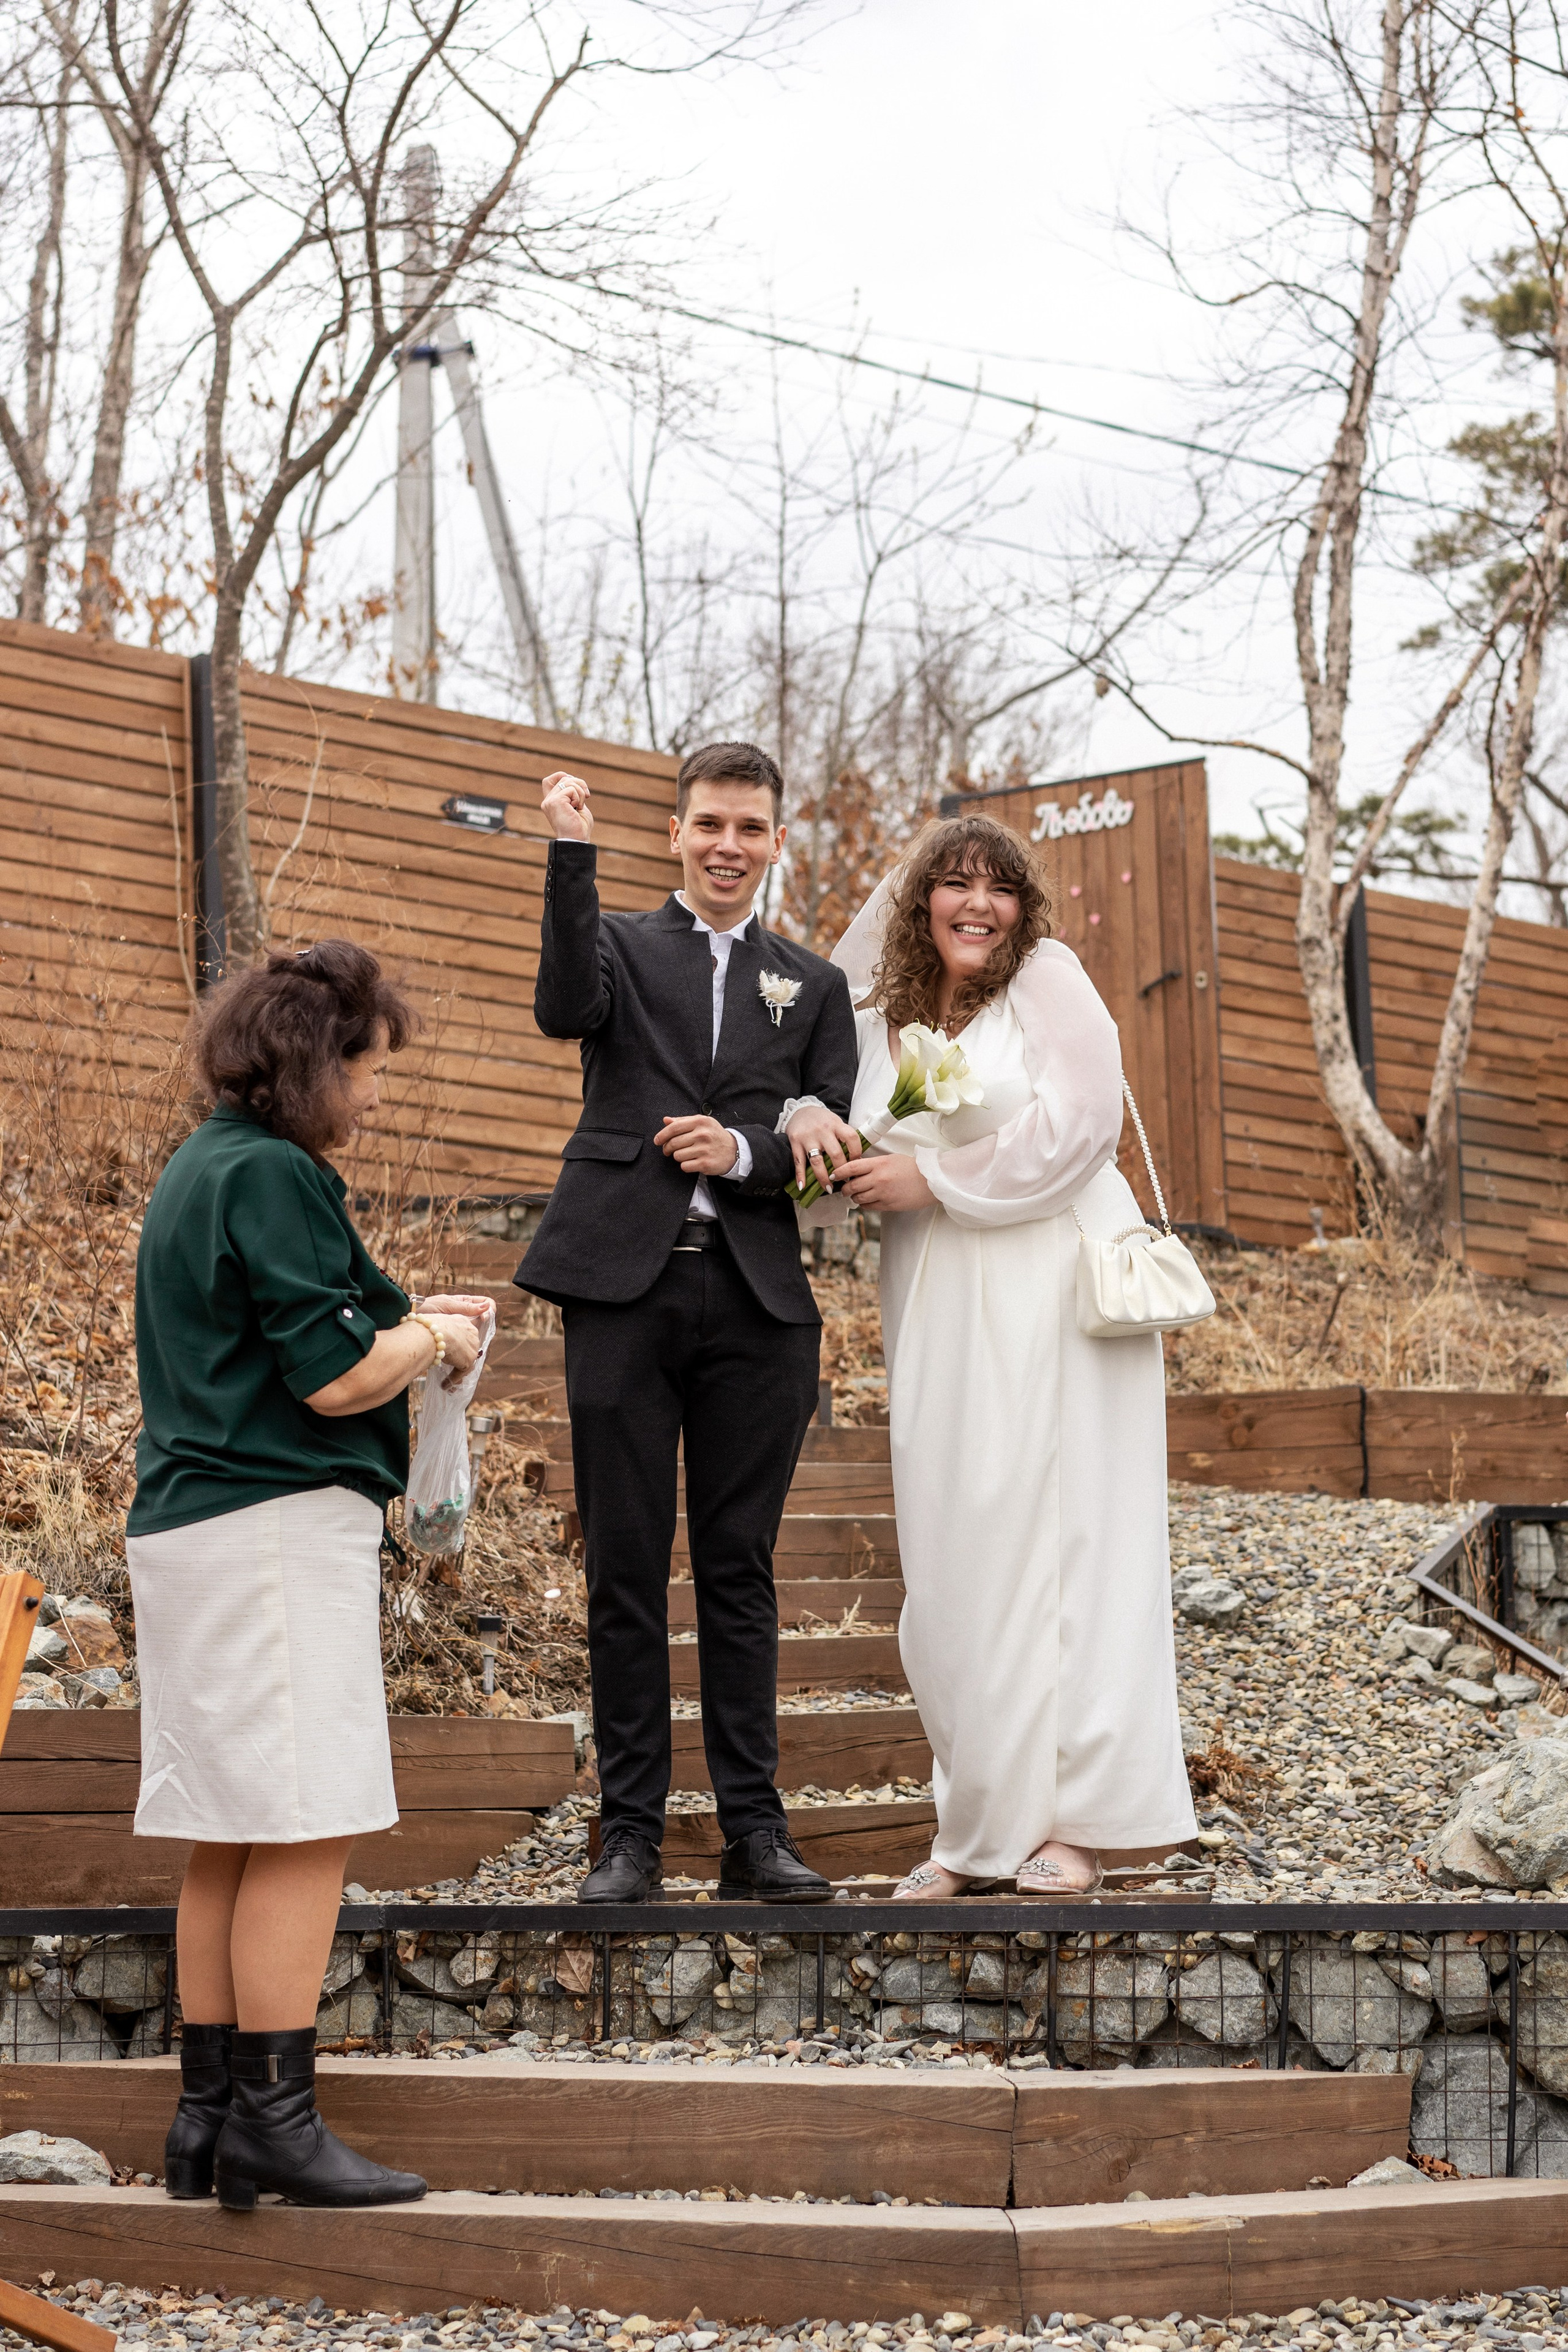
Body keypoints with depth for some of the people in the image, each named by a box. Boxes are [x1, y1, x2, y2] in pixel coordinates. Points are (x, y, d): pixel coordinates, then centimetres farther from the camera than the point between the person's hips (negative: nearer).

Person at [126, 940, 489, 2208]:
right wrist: (434, 1339, 0)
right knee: (303, 1830, -8)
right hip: (277, 1532, -10)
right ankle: (276, 2121, -7)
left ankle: (209, 2117, 14)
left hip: (194, 1525, 11)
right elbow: (334, 1380, -17)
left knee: (231, 1844, 11)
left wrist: (404, 1322, 18)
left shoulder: (205, 1167, 19)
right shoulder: (274, 1177, -13)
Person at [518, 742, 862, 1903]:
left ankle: (754, 1827, 9)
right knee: (626, 1569, 0)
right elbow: (566, 1008, -14)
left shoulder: (814, 986, 17)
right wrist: (573, 854, -23)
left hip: (756, 1298, 2)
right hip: (626, 1284, -2)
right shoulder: (620, 944, 10)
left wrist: (747, 1150, -10)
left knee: (740, 1569, 5)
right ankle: (631, 1833, 5)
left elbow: (832, 1153, 9)